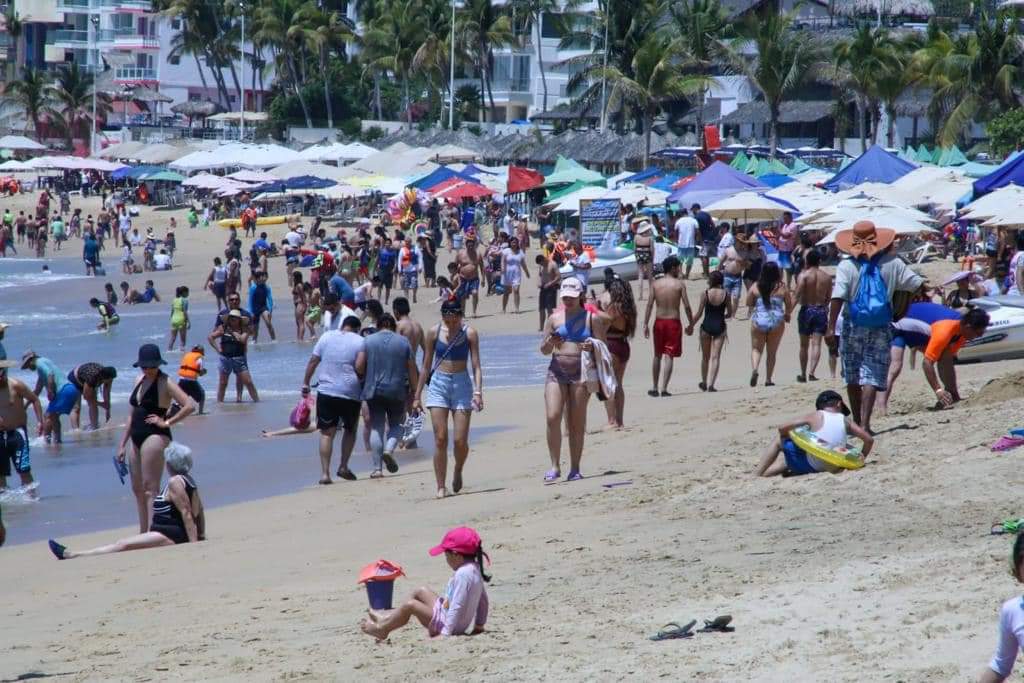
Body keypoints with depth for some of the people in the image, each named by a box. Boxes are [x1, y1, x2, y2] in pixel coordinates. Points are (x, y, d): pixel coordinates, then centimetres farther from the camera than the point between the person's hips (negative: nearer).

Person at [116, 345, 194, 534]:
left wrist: (166, 422, -14)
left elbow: (189, 406, -18)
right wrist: (122, 444, 18)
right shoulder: (140, 381, 14)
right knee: (138, 489, 11)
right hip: (137, 438, 9)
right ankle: (143, 533, 18)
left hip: (155, 436, -9)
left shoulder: (165, 383, -10)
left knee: (150, 488, -11)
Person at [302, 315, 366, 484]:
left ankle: (325, 473, -6)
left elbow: (313, 361, 6)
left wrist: (306, 383, 14)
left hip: (326, 392, 1)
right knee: (350, 431, 19)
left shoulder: (326, 336, 6)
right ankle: (343, 467, 14)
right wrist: (362, 377, 7)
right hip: (350, 394, -1)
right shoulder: (360, 341, -2)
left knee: (327, 433, 2)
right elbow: (360, 367, -14)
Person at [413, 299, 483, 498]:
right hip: (438, 385, 1)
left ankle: (458, 471, 26)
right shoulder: (434, 333, 3)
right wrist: (417, 396, 9)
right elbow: (426, 366, 10)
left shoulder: (469, 334, -1)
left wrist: (478, 392, -17)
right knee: (440, 439, -7)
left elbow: (476, 366, -3)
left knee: (460, 440, -5)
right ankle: (441, 487, -2)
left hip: (462, 385, -1)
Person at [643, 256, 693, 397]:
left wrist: (646, 324, 1)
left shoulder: (655, 284, 1)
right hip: (673, 322, -3)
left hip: (659, 322, 3)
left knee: (657, 356, 16)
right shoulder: (679, 284, -6)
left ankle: (654, 387, 18)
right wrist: (691, 323, 3)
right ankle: (663, 388, -7)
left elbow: (649, 305, -2)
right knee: (669, 356, -1)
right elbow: (686, 306, -8)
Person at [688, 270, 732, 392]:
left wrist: (691, 326, 5)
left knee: (705, 357, 14)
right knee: (715, 357, 2)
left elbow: (699, 314, -8)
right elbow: (730, 313, 2)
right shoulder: (726, 295, -4)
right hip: (720, 327, 1)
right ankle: (711, 384, -5)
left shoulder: (705, 294, -8)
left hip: (706, 326, -1)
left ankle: (704, 383, 25)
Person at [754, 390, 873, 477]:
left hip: (811, 465, -5)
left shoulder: (815, 416, -5)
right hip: (833, 468, 5)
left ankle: (756, 474, 11)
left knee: (779, 441, 15)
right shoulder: (845, 420, 4)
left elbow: (782, 428, -8)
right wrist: (861, 458, 16)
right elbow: (869, 439, 0)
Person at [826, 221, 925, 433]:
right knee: (872, 376, -2)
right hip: (881, 328, 0)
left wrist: (831, 327, -17)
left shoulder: (846, 266, -6)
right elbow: (917, 284, 3)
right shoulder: (892, 264, -2)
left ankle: (857, 421, 21)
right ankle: (865, 423, -15)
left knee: (852, 378, 13)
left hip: (853, 328, 0)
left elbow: (837, 298, -15)